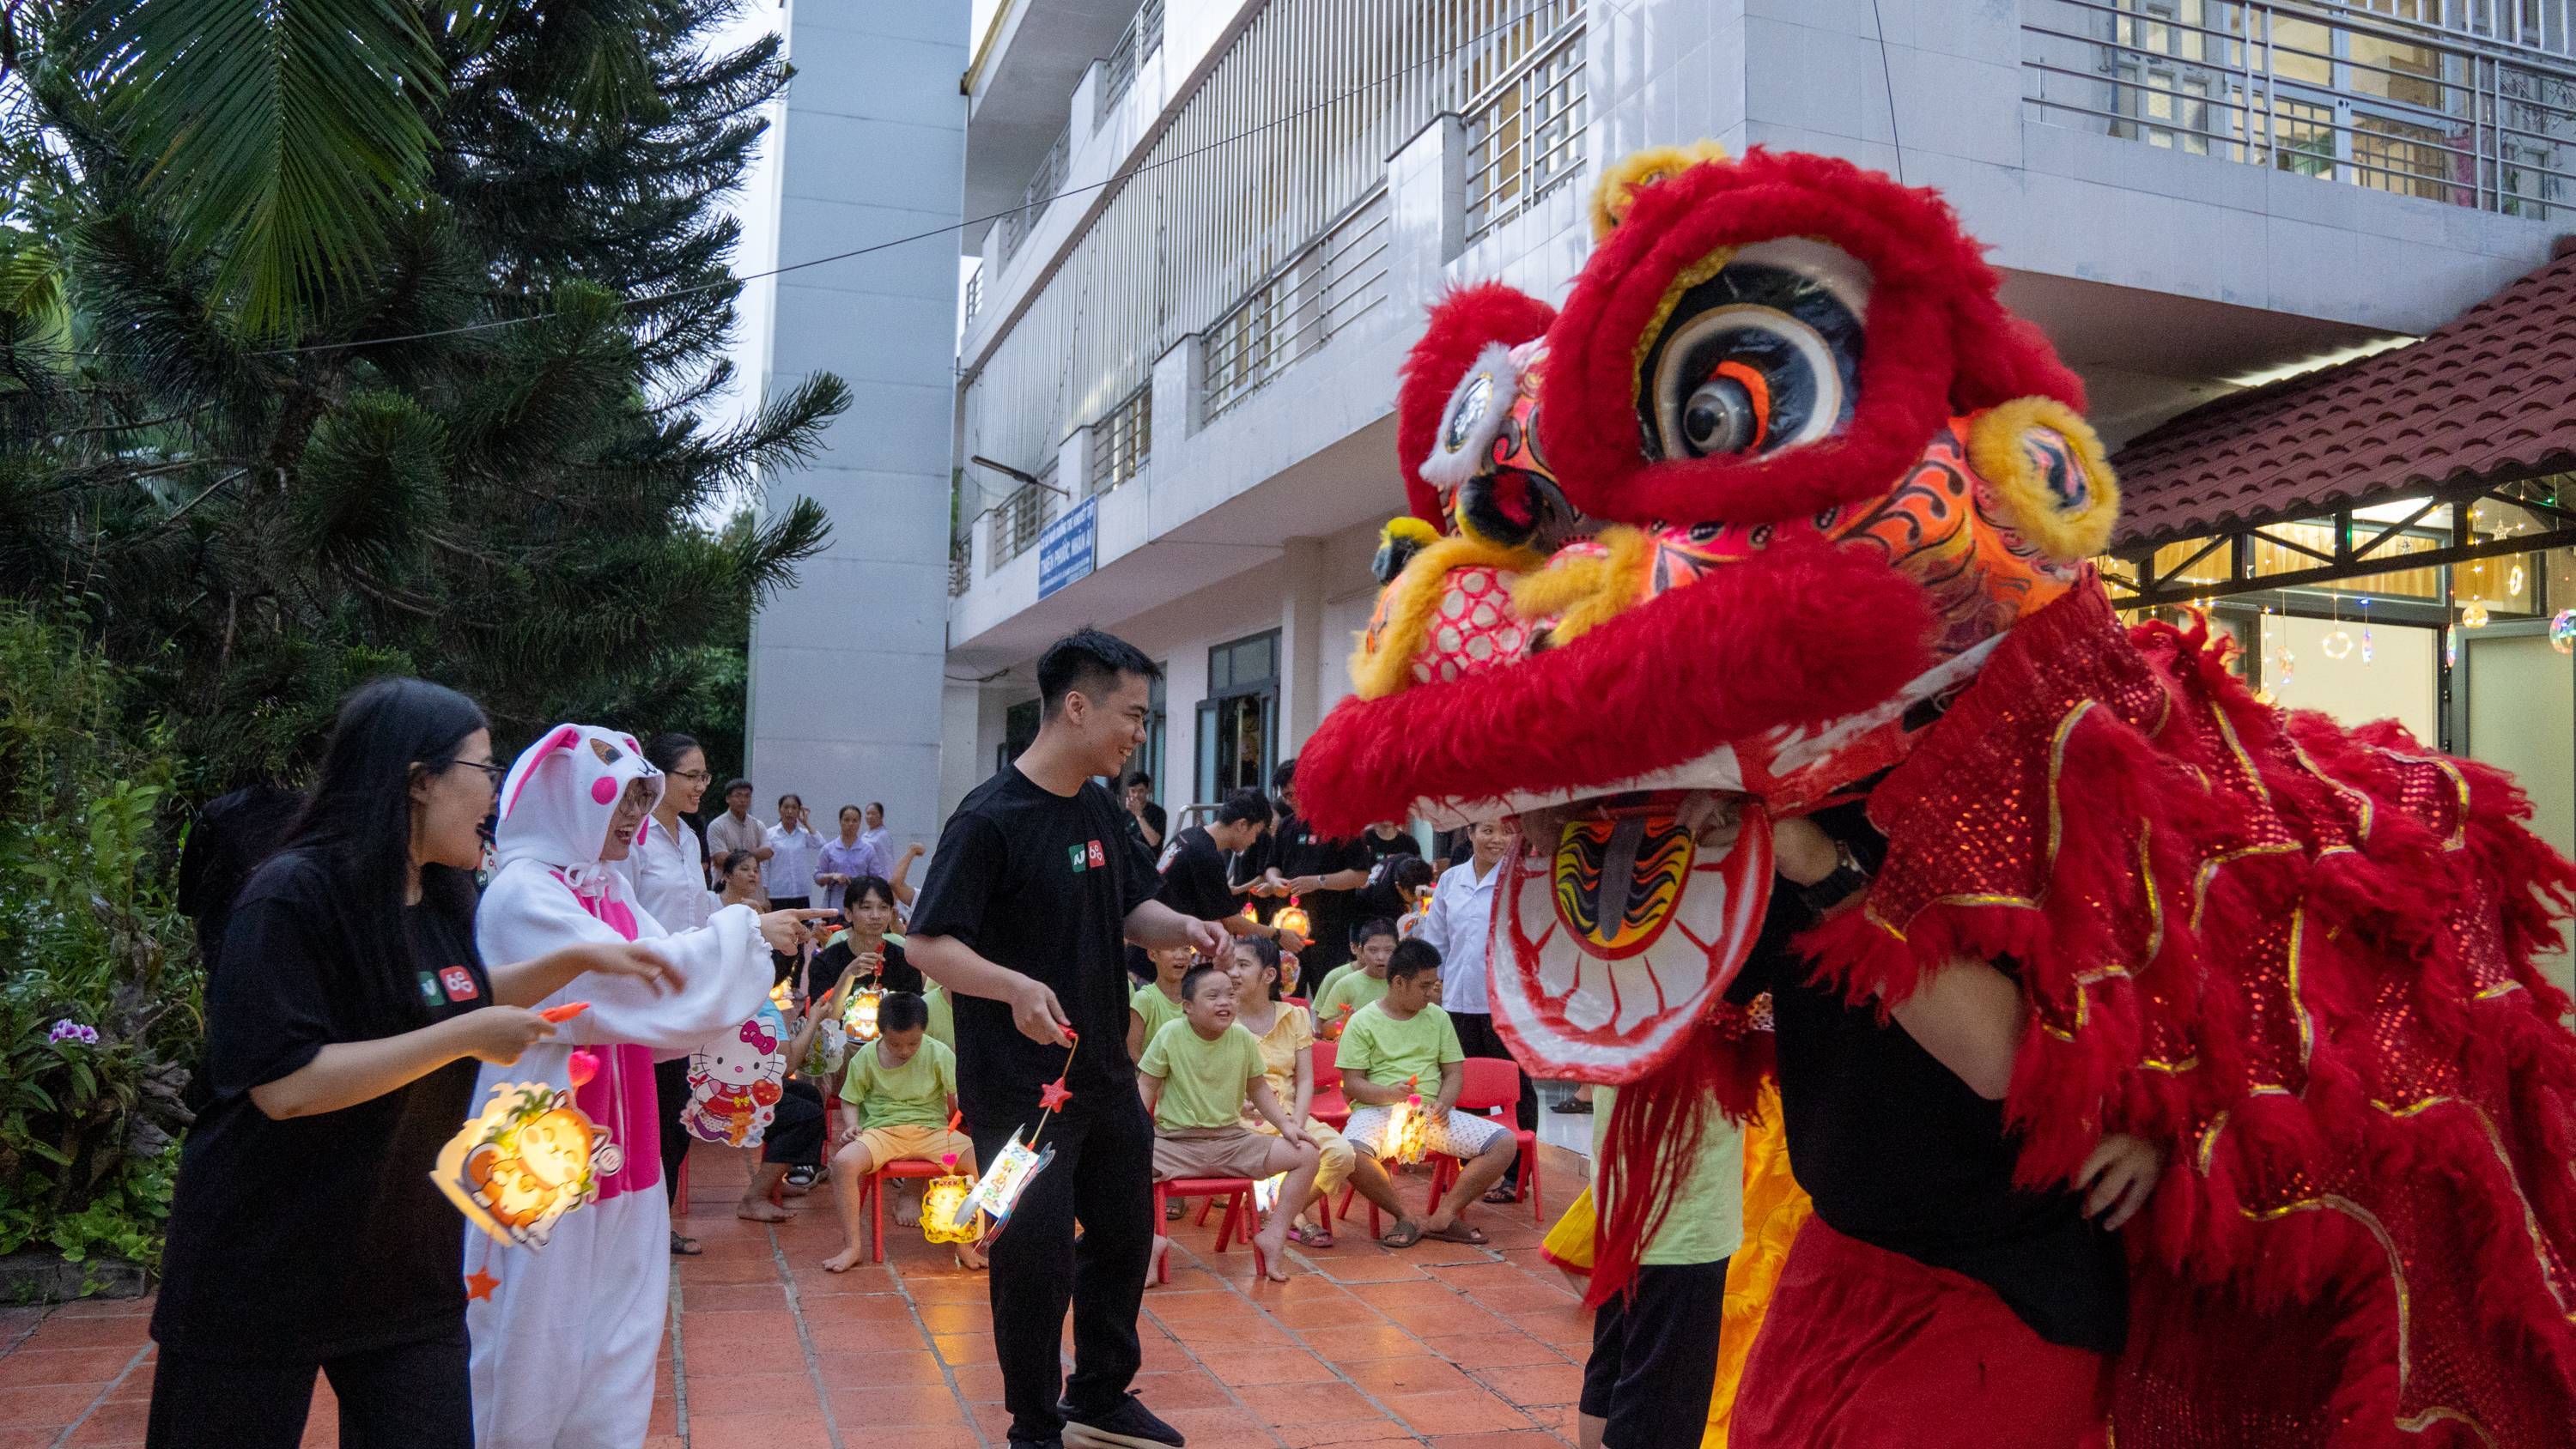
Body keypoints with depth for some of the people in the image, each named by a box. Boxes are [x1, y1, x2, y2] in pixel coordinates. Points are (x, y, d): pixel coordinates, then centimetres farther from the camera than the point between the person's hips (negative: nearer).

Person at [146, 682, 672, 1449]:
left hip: (406, 1257, 7)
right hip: (262, 1262, -7)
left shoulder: (442, 895, 4)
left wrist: (577, 959, 10)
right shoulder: (292, 896, -21)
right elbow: (283, 1085, -27)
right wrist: (466, 1038, -24)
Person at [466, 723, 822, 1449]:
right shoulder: (523, 893, -14)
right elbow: (624, 985, -23)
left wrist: (756, 953, -3)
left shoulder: (608, 893, 9)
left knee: (618, 1352, 12)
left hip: (616, 1154, 8)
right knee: (539, 1344, 4)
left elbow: (645, 1013, 9)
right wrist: (741, 932, -16)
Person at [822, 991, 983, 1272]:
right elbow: (852, 1101, 11)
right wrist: (852, 1125, -8)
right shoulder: (865, 1057, 1)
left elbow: (957, 1094, -2)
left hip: (932, 1130, 0)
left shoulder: (939, 1054, -1)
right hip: (882, 1131, 0)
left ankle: (966, 1242, -11)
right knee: (844, 1161, -32)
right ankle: (852, 1245, -17)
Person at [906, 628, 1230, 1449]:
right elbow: (927, 944, -21)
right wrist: (1014, 986, -37)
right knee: (1038, 1257, 0)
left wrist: (1181, 929, -6)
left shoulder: (1097, 808, 6)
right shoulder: (990, 818, -18)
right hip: (1019, 1088, -8)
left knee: (1124, 1233, 19)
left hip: (1105, 1073, 8)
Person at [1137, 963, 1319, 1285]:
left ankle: (1274, 1234, -3)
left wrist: (1285, 1124, -2)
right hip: (1175, 1142, -3)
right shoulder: (1171, 1035, -10)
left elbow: (1258, 1089, 12)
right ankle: (1150, 1240, -12)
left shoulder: (1243, 1038, 0)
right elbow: (1146, 1087, -4)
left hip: (1231, 1140, 3)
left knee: (1306, 1154, -11)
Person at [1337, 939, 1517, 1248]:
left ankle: (1443, 1216, -11)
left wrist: (1444, 1102, -10)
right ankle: (1404, 1216, -12)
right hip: (1377, 1109, -4)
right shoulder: (1362, 1022, 0)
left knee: (1505, 1142, -16)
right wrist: (1390, 1093, -24)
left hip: (1431, 1111, 4)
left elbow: (1454, 1072, 12)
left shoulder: (1437, 1017, 14)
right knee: (1348, 1151, -37)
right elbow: (1351, 1084, -4)